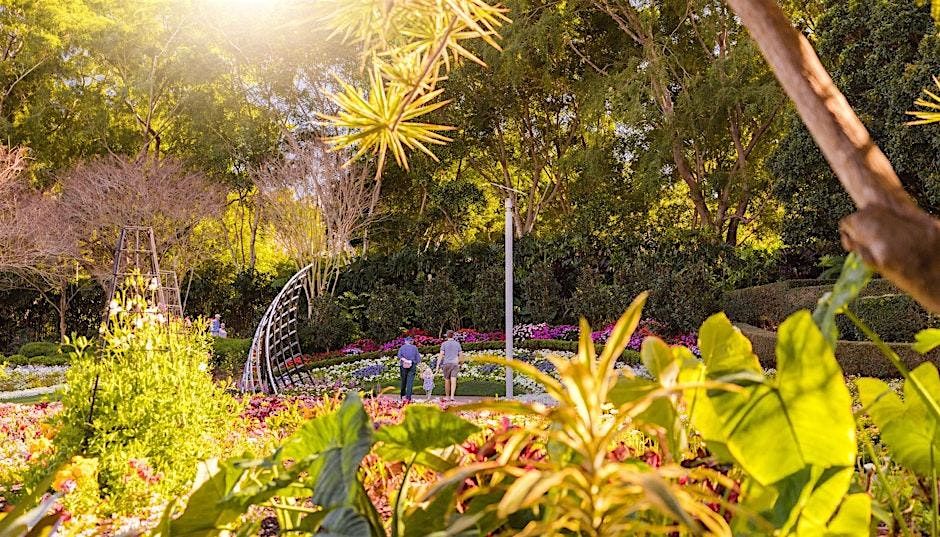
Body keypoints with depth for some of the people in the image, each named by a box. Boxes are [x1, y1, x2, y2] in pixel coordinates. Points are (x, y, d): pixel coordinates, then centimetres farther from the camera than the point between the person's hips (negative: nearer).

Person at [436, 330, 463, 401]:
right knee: (453, 380, -6)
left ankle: (447, 396, 19)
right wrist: (460, 363, 20)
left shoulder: (444, 344, -2)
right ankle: (452, 396, -19)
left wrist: (438, 365, -7)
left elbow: (441, 355, -8)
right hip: (455, 363, 1)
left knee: (447, 380, 10)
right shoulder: (457, 344, 6)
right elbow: (461, 355, 7)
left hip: (446, 363, -1)